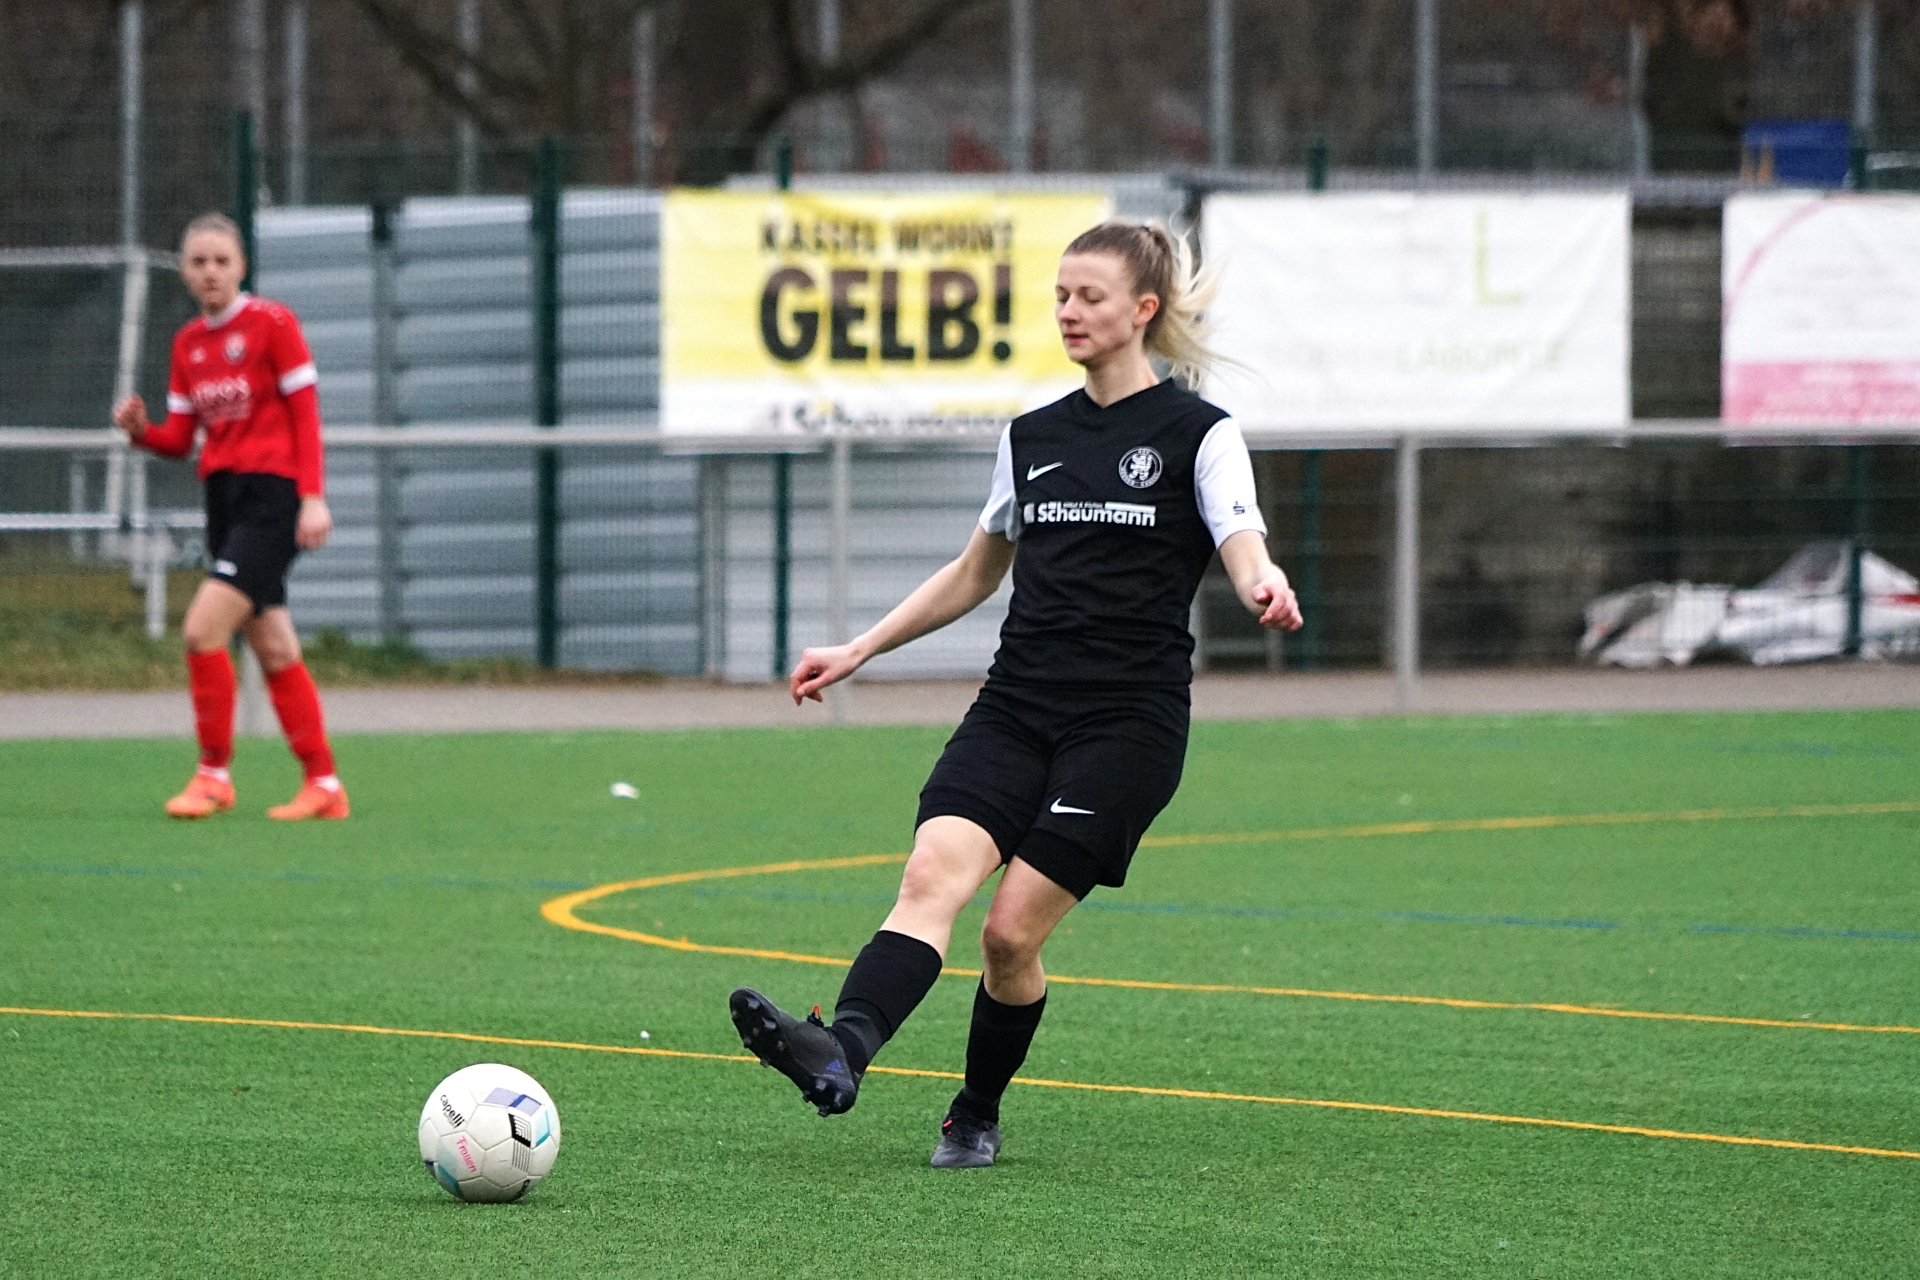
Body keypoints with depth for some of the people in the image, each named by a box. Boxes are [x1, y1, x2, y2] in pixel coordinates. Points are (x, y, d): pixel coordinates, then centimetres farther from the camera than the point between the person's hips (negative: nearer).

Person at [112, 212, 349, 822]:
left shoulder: (272, 324, -6)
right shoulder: (188, 344, 12)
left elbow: (306, 415, -8)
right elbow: (180, 439, 13)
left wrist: (313, 498, -15)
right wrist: (140, 429, -8)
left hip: (273, 495, -7)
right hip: (224, 496, 7)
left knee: (203, 629, -16)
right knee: (273, 649, 7)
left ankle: (214, 774, -6)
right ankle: (323, 785, 13)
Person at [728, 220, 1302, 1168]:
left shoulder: (1197, 435, 0)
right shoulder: (1032, 438, 16)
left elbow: (1247, 555, -13)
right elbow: (973, 576, 27)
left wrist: (1265, 590, -37)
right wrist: (857, 651, 22)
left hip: (1128, 722, -5)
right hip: (1016, 707, 5)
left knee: (1012, 931, -10)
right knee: (932, 876, -20)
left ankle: (977, 1115, 14)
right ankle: (839, 1053, -42)